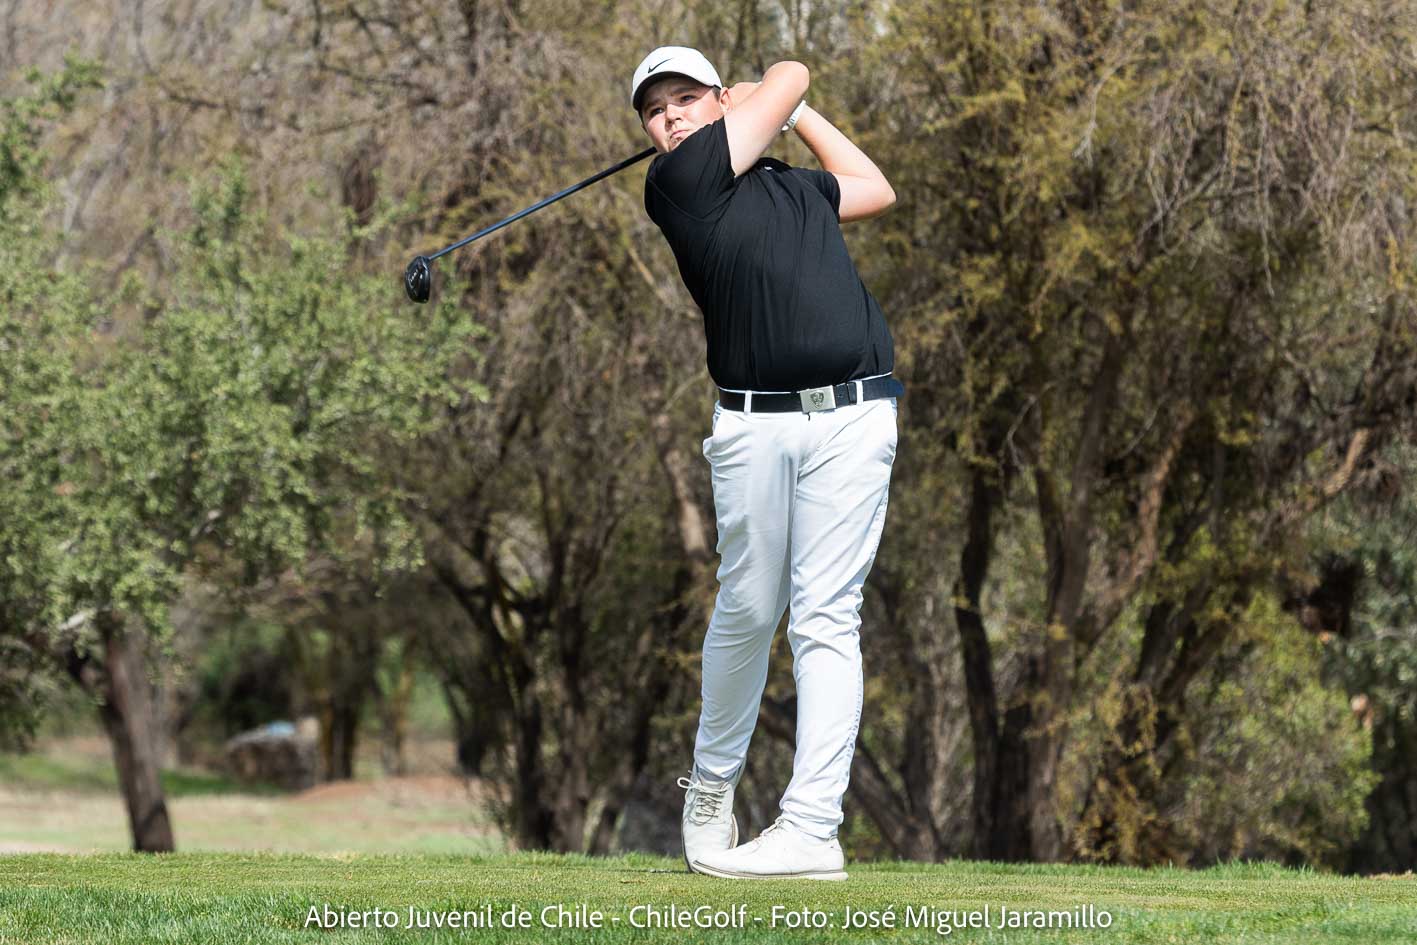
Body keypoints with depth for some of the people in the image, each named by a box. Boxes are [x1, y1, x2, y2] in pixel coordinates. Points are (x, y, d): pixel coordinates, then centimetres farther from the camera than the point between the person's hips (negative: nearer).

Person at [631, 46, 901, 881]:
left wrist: (794, 110, 38)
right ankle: (713, 781, 28)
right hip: (754, 424, -2)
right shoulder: (679, 178, 2)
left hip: (854, 415, 2)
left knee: (825, 617, -5)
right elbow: (791, 76, 9)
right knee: (747, 612, 3)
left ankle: (813, 828, -10)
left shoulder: (795, 185, 19)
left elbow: (874, 190, 39)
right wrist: (780, 96, 30)